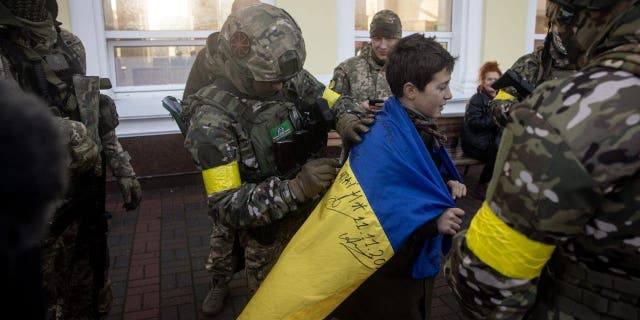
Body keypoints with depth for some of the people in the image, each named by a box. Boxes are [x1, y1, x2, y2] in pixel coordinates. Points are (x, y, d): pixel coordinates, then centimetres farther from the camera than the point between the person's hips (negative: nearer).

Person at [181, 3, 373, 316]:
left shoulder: (293, 79, -12)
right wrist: (294, 188, -42)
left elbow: (332, 100, 2)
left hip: (310, 207, 5)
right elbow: (226, 205, -29)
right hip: (261, 221, -4)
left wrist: (345, 117, -23)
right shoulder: (213, 119, -26)